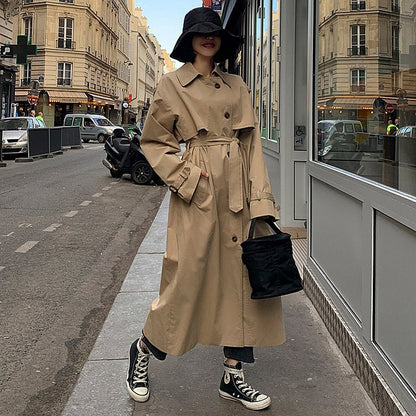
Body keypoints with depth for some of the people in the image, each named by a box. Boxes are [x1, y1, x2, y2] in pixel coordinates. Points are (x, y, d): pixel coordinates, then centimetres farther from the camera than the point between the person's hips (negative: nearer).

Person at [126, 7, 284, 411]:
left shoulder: (236, 86, 14)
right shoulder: (171, 85, 3)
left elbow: (251, 143, 9)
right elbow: (152, 142, 5)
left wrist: (260, 202, 0)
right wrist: (185, 174, -11)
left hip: (237, 194, 5)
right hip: (198, 196, -4)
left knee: (243, 278, 4)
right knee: (189, 278, -2)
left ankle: (233, 376, 17)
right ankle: (143, 350, 25)